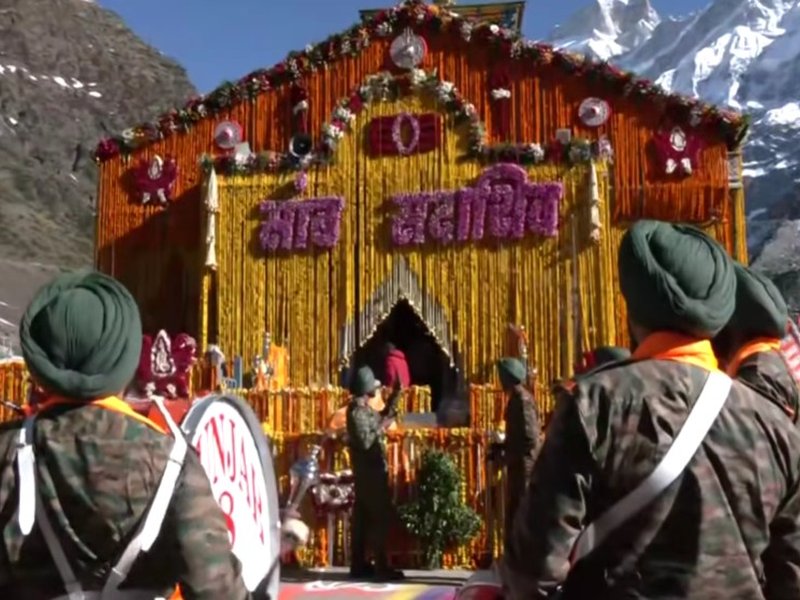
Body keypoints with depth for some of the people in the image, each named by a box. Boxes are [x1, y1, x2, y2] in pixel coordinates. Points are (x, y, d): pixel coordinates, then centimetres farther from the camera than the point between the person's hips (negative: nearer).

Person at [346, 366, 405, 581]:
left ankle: (359, 565, 15)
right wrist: (383, 425, -17)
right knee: (380, 517, -5)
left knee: (362, 517, 10)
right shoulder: (357, 411, -17)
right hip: (369, 470, -9)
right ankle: (381, 567, -2)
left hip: (368, 469, 9)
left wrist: (395, 395, 20)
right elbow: (365, 441, -25)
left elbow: (381, 418, 27)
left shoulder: (364, 408, 11)